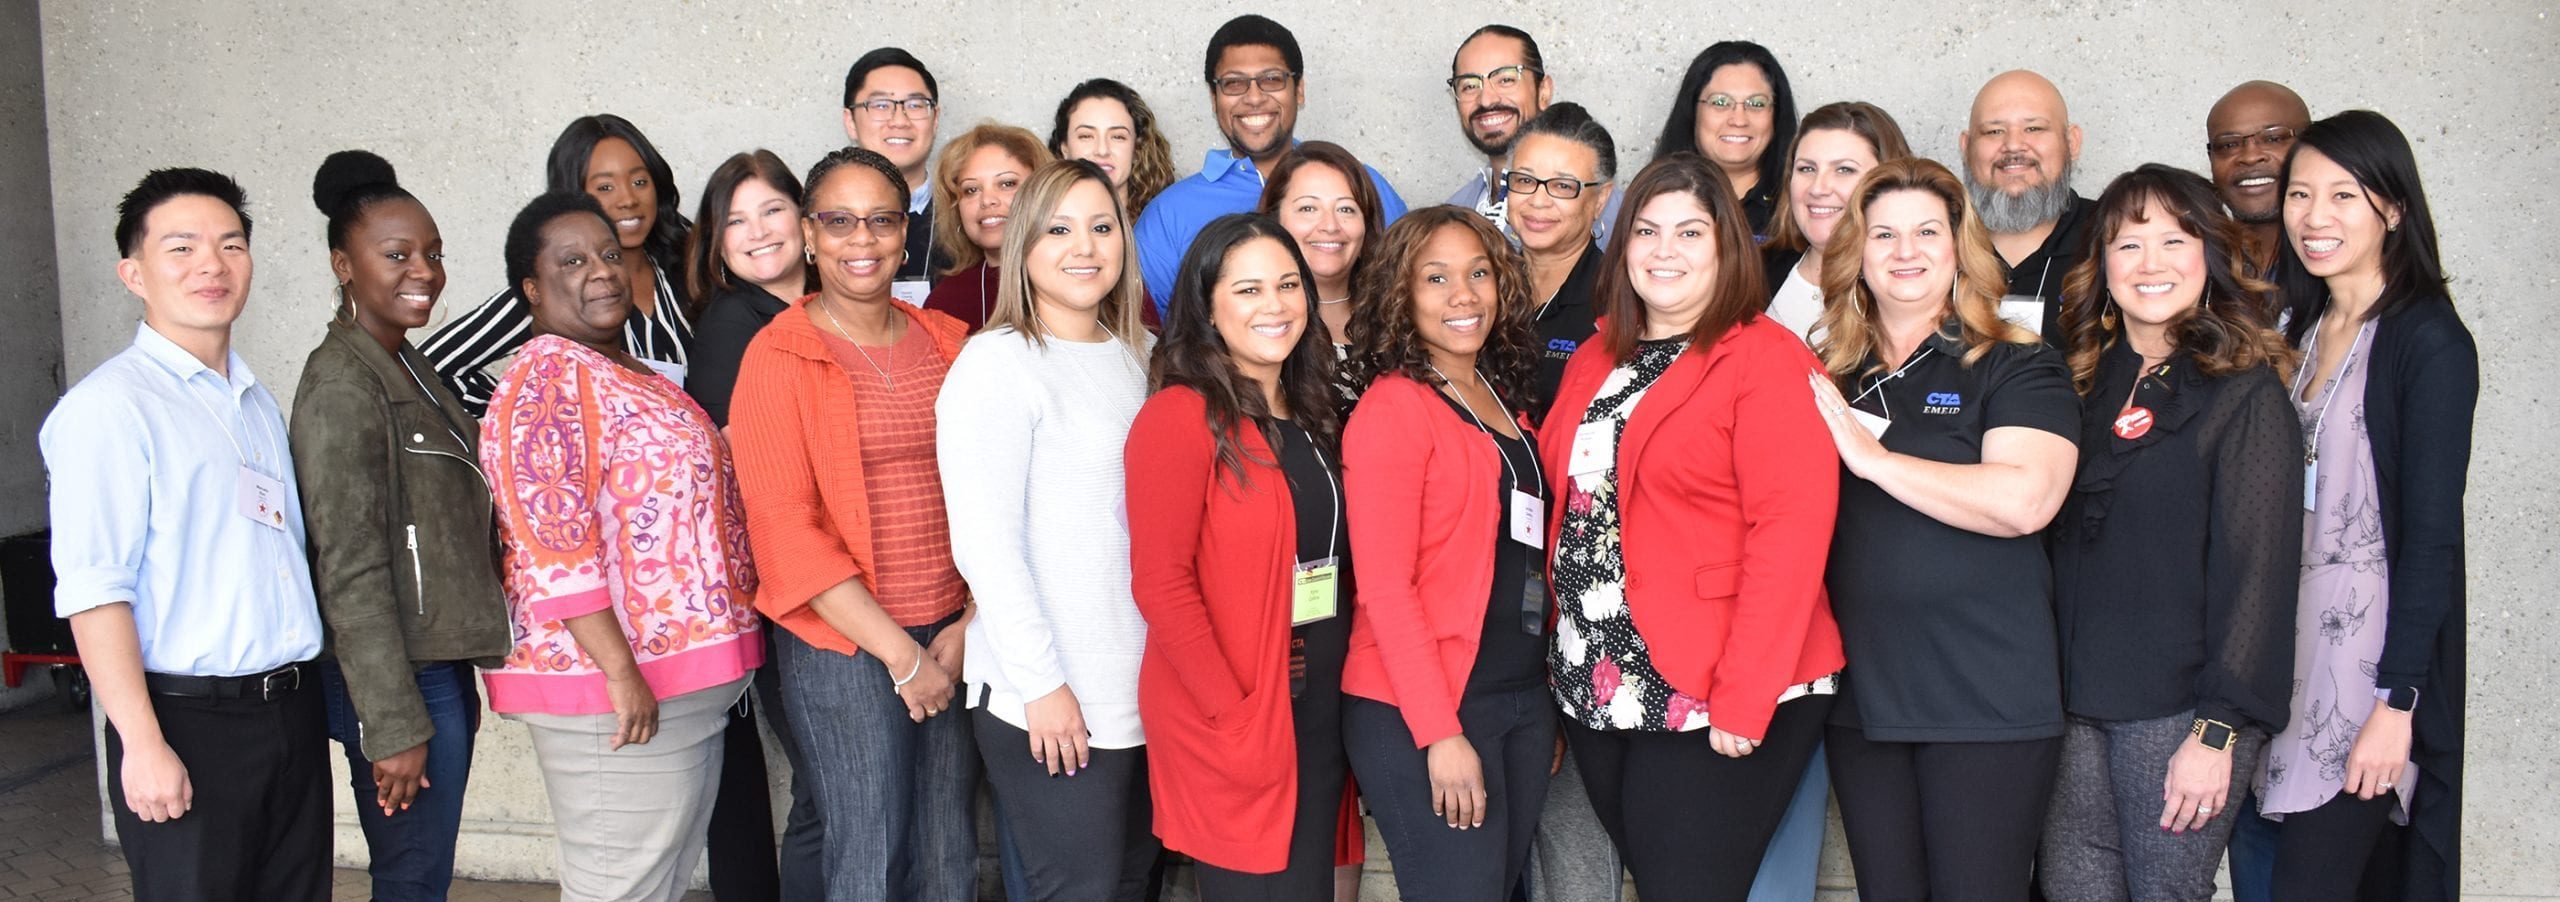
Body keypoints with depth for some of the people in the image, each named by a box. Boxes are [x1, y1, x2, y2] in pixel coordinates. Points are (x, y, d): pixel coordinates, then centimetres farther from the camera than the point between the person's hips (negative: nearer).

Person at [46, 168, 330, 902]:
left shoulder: (259, 404, 15)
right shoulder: (109, 406, -9)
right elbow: (91, 590, -16)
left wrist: (300, 692, 13)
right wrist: (143, 745, -20)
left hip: (292, 709, 7)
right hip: (188, 723, -7)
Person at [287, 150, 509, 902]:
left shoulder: (408, 366, 11)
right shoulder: (342, 385, -15)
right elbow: (350, 573, -19)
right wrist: (394, 724, -20)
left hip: (439, 665, 9)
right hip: (395, 677, -9)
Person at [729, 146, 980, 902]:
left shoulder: (949, 344, 7)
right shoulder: (779, 356, -5)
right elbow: (782, 523, -10)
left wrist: (967, 627, -5)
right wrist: (898, 650, -12)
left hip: (951, 640, 4)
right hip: (839, 645, -4)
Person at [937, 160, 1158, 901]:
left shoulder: (1144, 355, 10)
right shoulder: (996, 363, -9)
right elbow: (984, 542, -14)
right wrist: (1042, 681, -16)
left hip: (1148, 687, 6)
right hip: (1046, 699, -6)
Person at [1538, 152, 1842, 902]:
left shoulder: (1768, 361, -9)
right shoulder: (1596, 359, 13)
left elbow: (1790, 532, -16)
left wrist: (1744, 697, -19)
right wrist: (1564, 658, 5)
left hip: (1718, 703, -6)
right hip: (1597, 692, 6)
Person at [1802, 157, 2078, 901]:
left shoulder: (2017, 367, -3)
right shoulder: (1830, 378, 11)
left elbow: (2024, 500, -20)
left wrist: (1870, 455, -17)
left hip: (1986, 698, -4)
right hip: (1862, 692, 5)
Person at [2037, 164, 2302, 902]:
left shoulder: (2245, 395, -5)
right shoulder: (2088, 385, 12)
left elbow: (2257, 570, -10)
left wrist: (2219, 730, -14)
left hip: (2179, 705, -5)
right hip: (2078, 703, 5)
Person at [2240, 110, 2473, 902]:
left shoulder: (2431, 342, -10)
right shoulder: (2305, 328, 12)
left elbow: (2431, 535, -13)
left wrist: (2396, 703, -16)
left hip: (2372, 650, -7)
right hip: (2290, 642, 7)